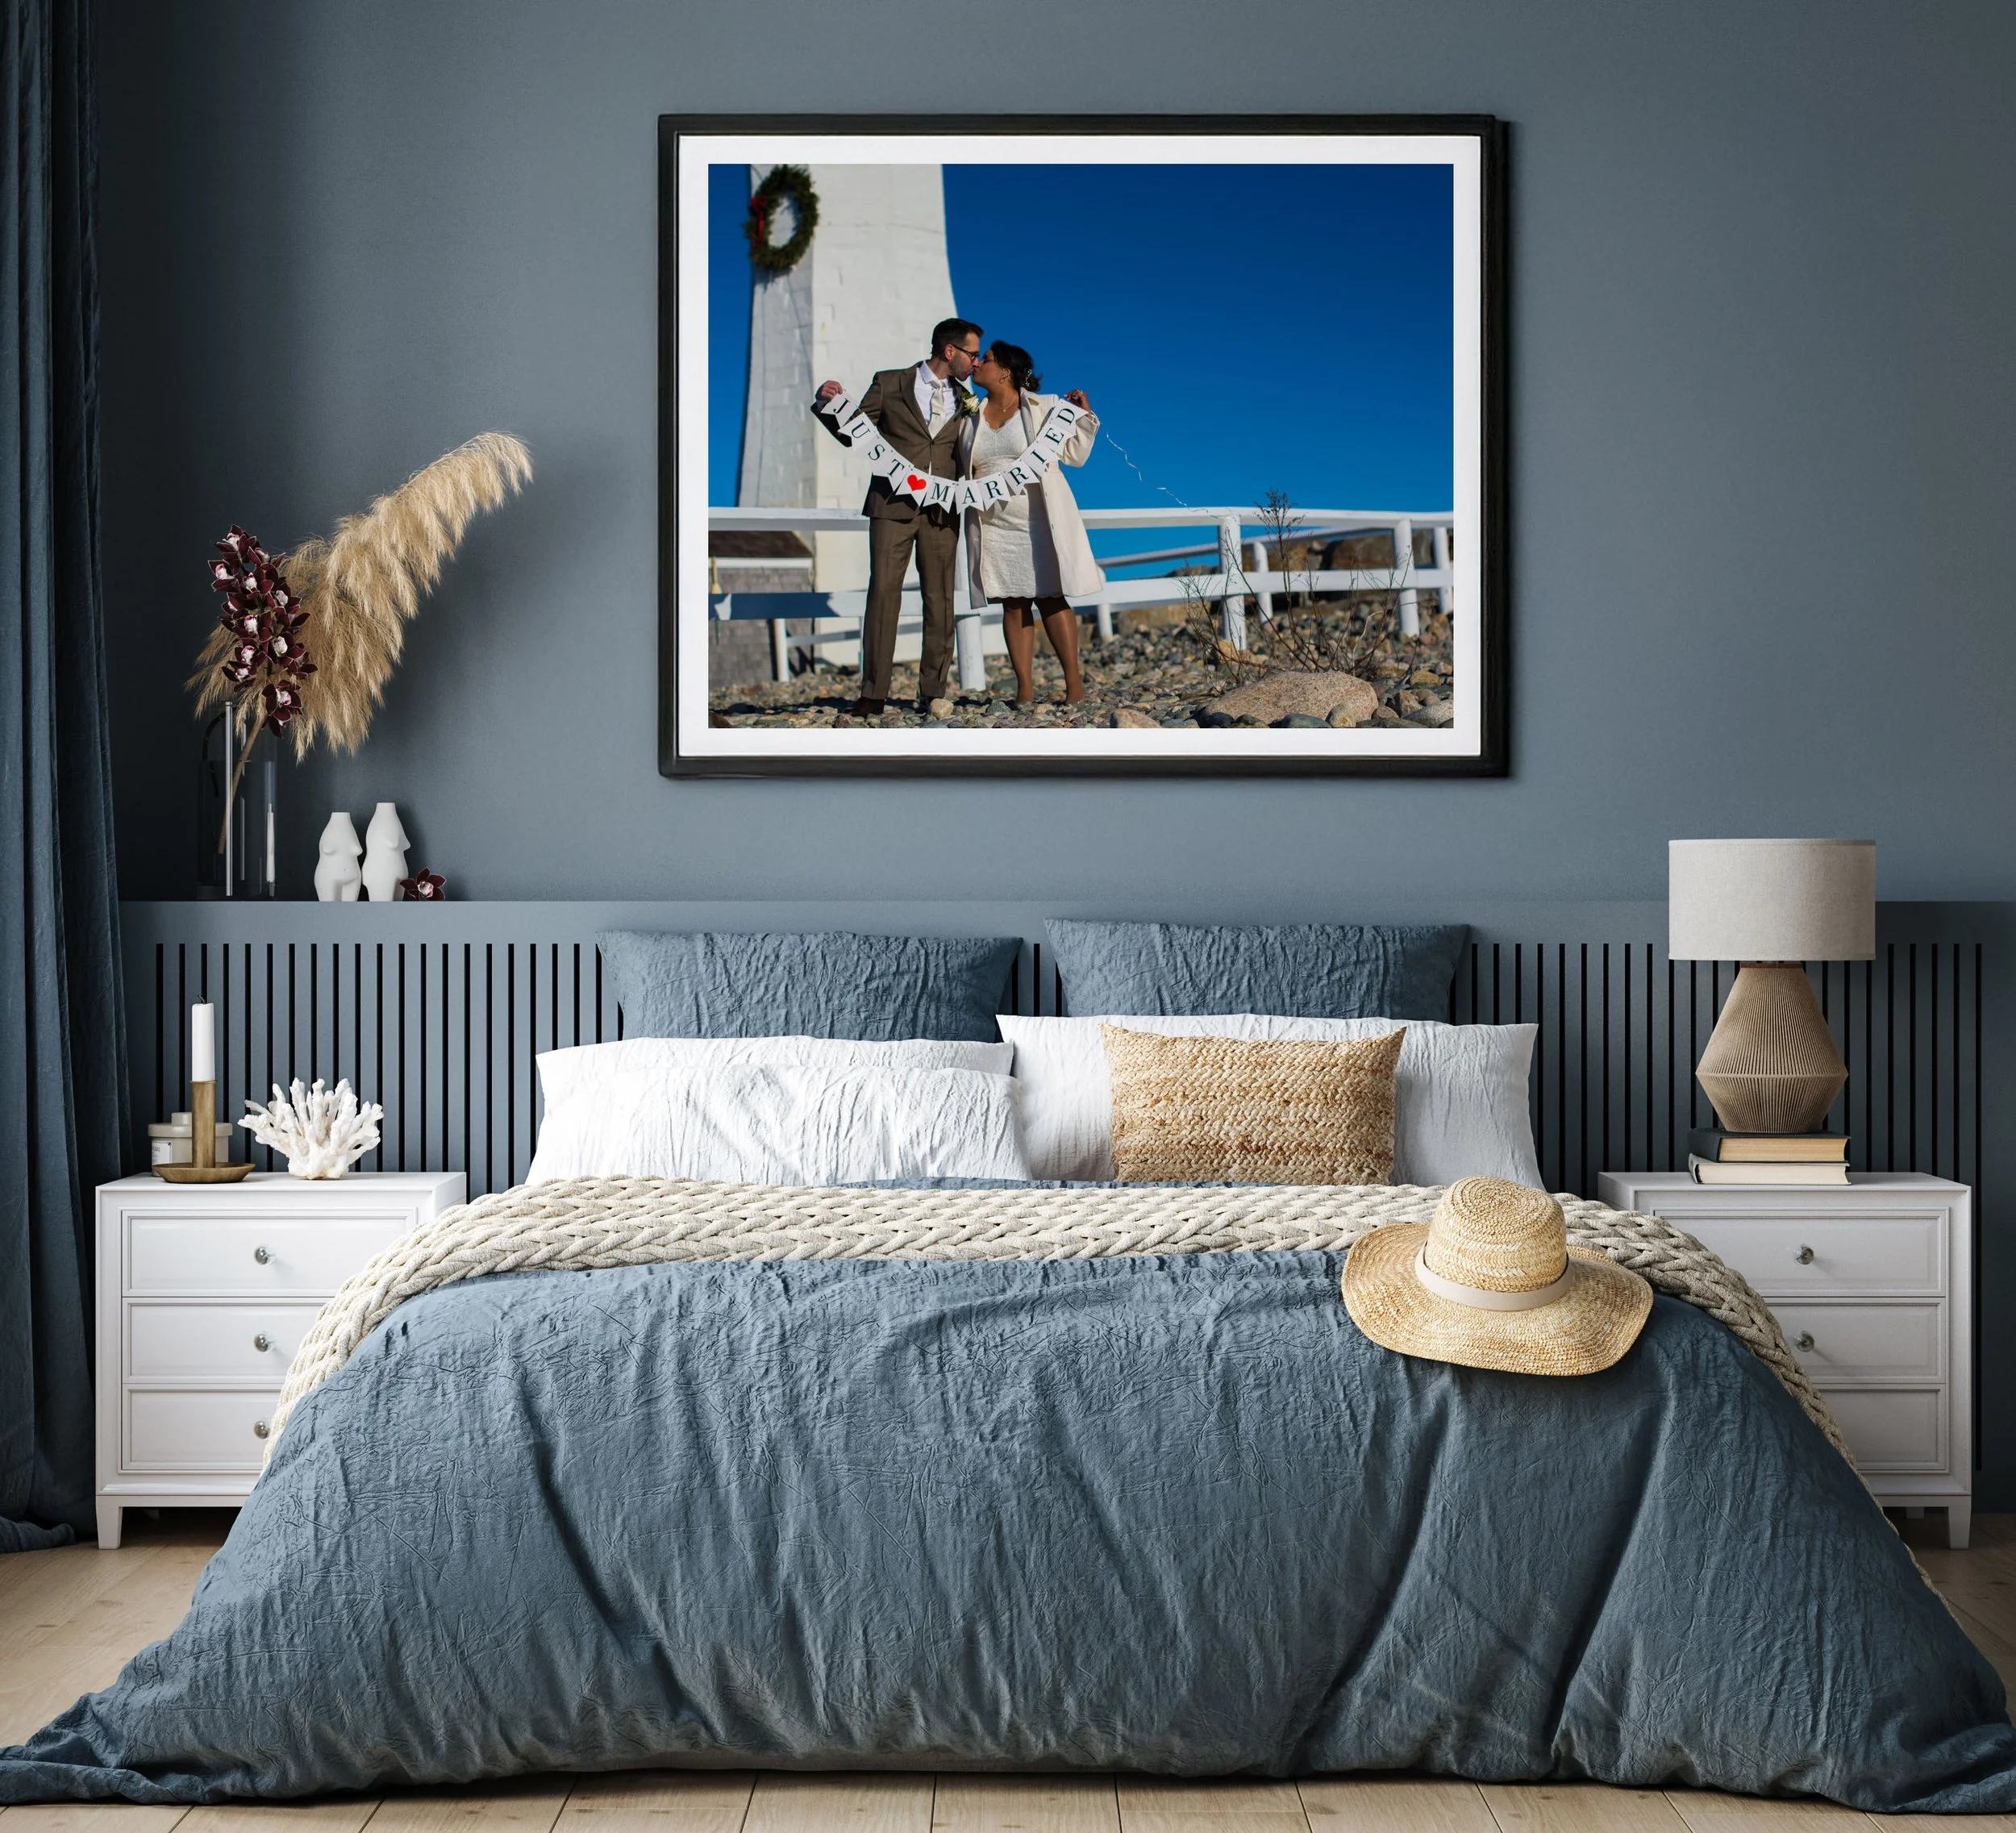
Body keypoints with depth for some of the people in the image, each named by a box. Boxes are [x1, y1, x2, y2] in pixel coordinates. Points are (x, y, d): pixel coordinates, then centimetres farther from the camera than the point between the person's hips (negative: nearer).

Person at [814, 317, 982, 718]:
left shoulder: (964, 399, 15)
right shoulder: (889, 384, 6)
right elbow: (853, 434, 8)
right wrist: (829, 403, -10)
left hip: (941, 510, 3)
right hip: (893, 505, -3)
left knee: (940, 600, 0)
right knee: (883, 594, -7)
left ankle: (933, 692, 5)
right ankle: (873, 694, -6)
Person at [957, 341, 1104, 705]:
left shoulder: (1046, 407, 1)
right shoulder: (970, 415, 11)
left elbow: (1074, 454, 4)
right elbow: (959, 468, 19)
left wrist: (1084, 414, -4)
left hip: (1039, 520, -3)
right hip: (993, 523, 3)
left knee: (1051, 597, -5)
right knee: (1013, 603, 1)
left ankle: (1074, 682, 0)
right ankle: (1025, 686, 2)